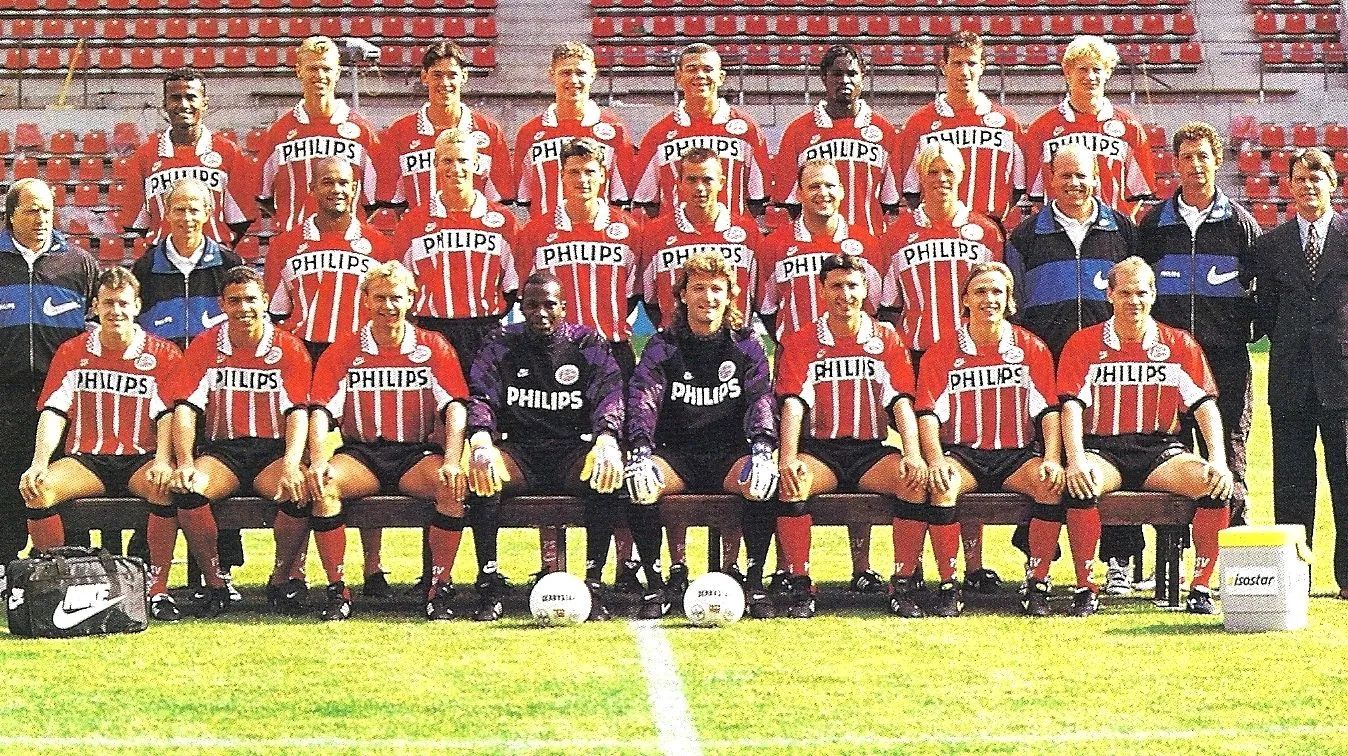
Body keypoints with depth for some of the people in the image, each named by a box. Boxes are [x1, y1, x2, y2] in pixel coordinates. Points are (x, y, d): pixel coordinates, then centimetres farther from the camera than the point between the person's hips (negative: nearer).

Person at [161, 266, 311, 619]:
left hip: (273, 451, -1)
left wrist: (291, 465, -26)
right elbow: (185, 407, -3)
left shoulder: (288, 348, 2)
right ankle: (215, 585, -15)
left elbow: (298, 411, -8)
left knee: (298, 491, -35)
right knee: (186, 489, -32)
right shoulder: (204, 347, 5)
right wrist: (185, 464, -20)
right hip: (222, 450, 1)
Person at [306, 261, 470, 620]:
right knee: (322, 485, -31)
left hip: (417, 453, 0)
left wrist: (451, 462, -23)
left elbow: (454, 407, -5)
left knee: (453, 485, -33)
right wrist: (317, 461, -21)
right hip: (361, 453, 1)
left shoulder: (433, 347, 5)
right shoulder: (344, 350, 6)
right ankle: (337, 590, -22)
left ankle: (440, 587, -21)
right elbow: (322, 409, -2)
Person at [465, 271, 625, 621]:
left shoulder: (589, 345, 7)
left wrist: (606, 441, -28)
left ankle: (594, 581, -27)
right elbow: (480, 396, -2)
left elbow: (610, 395, -5)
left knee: (608, 474, -34)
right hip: (519, 452, 0)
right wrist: (480, 442, -25)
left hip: (574, 450, 0)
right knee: (481, 474, -33)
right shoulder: (501, 345, 9)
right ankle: (488, 587, -28)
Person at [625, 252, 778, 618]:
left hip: (731, 455, 0)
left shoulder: (746, 345, 9)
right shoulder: (662, 346, 8)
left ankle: (755, 582, -21)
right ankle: (656, 583, -21)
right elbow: (642, 398, -6)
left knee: (762, 481, -34)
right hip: (678, 456, 0)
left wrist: (762, 449, -24)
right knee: (639, 483, -32)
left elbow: (762, 397, -3)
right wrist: (640, 451, -26)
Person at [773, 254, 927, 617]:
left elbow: (901, 401, 0)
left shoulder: (887, 339, 9)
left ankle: (903, 582, -21)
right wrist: (788, 457, -23)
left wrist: (913, 454, -18)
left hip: (871, 451, 1)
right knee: (791, 480, -34)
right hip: (820, 450, -1)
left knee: (916, 478, -29)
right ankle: (800, 586, -26)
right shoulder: (801, 342, 6)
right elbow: (793, 402, -5)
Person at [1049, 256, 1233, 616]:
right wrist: (1076, 460, -22)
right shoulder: (1083, 344, 6)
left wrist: (1218, 461, -13)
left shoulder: (1179, 344, 10)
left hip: (1160, 450, 2)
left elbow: (1204, 405, 3)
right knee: (1079, 484, -36)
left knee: (1214, 484, -27)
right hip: (1103, 449, -2)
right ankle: (1085, 589, -25)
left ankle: (1200, 589, -18)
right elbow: (1071, 406, -5)